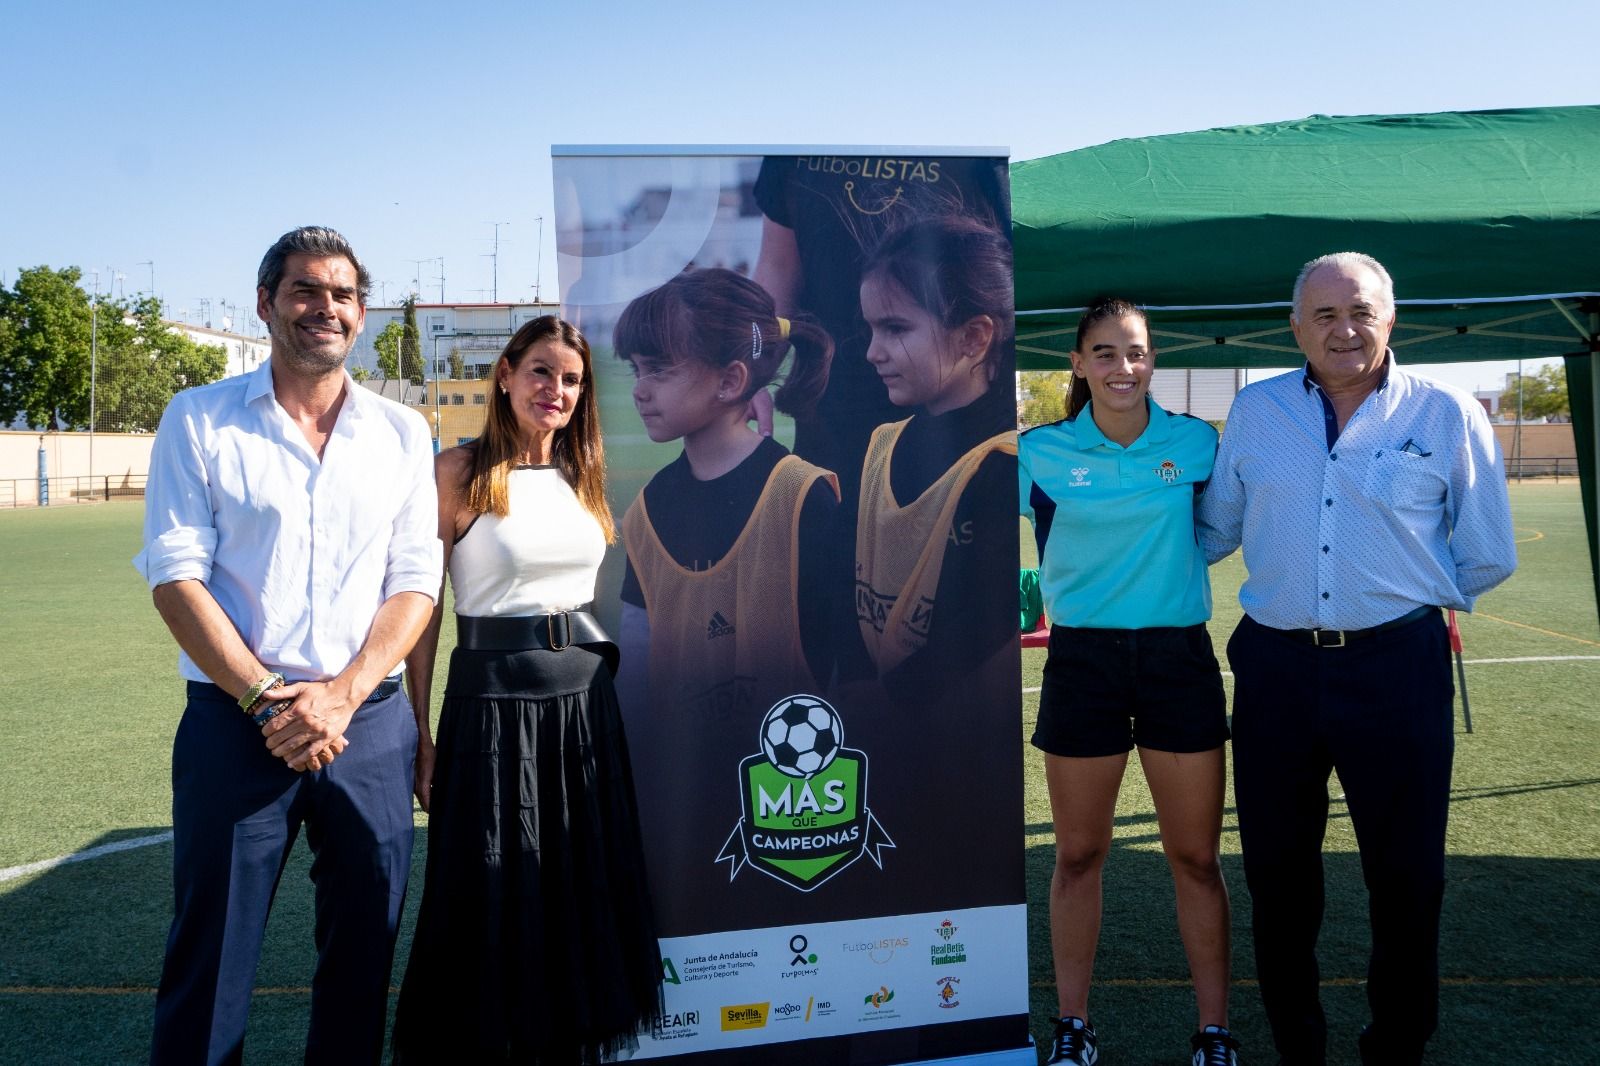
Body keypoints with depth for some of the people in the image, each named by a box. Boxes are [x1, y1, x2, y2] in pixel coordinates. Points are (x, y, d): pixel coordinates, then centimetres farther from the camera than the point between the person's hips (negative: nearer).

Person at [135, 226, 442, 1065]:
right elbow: (175, 574, -4)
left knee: (364, 949, 11)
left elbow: (415, 583, 3)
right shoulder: (199, 420, 3)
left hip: (371, 721, 2)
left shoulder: (402, 435, 8)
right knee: (211, 955, 5)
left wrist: (340, 696, -11)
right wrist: (264, 700, -13)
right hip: (233, 721, -2)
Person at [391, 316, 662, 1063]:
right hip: (494, 699, -5)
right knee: (490, 896, 5)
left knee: (582, 888, 14)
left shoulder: (582, 475, 10)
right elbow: (421, 608, -9)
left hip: (585, 699, 6)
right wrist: (422, 738, -11)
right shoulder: (460, 470, -7)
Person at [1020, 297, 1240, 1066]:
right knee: (1078, 855, 9)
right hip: (1081, 660, 0)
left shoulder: (1196, 442, 0)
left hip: (1178, 657, 1)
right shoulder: (1041, 451, -3)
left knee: (1195, 856, 7)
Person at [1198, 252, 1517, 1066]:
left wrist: (1404, 596, 9)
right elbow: (1214, 531, 17)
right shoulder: (1254, 411, 7)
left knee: (1405, 875, 8)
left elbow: (1487, 558, 6)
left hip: (1396, 669, -2)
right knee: (1276, 872, 12)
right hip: (1275, 668, 2)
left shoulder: (1447, 416, 0)